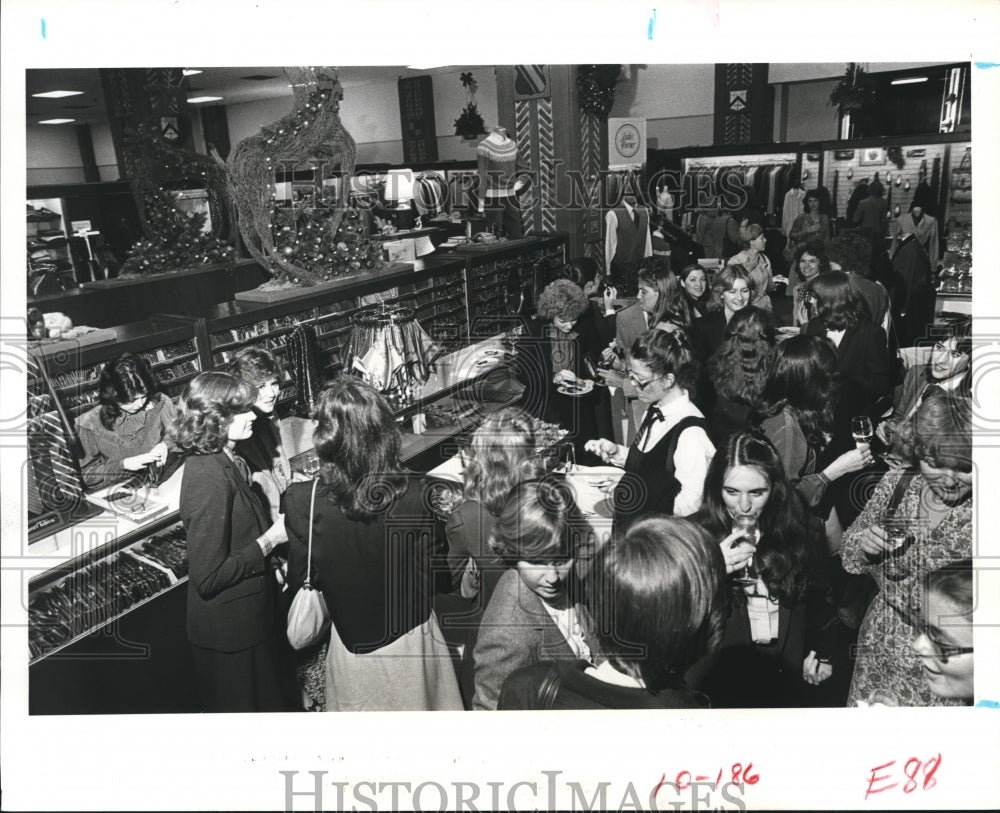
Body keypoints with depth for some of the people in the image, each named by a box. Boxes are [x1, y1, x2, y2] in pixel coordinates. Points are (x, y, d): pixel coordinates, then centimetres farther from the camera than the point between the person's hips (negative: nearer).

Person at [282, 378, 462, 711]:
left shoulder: (301, 502, -23)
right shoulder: (417, 493, -23)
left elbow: (299, 583, -8)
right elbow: (431, 581, -11)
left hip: (352, 647, 0)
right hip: (413, 643, 0)